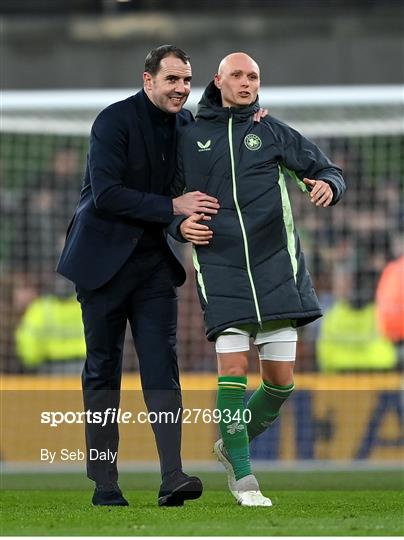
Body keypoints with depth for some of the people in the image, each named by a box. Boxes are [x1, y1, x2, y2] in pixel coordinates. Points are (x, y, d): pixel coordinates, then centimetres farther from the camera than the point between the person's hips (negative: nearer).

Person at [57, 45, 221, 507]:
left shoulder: (185, 124, 6)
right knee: (102, 369, 3)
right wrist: (172, 207, -24)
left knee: (161, 364, -7)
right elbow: (106, 193, -21)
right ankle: (104, 483, 8)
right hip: (104, 258, -4)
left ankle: (172, 478, -15)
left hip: (154, 260, 4)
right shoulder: (114, 121, -13)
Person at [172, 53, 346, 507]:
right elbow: (167, 192, 18)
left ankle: (233, 445, 25)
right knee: (233, 368, -12)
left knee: (281, 379, 0)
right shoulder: (189, 136, 9)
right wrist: (180, 224, -2)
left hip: (274, 265, 1)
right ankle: (242, 476, -5)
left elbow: (327, 171, 10)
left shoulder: (273, 133, 8)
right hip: (220, 269, -1)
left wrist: (327, 186, -14)